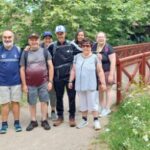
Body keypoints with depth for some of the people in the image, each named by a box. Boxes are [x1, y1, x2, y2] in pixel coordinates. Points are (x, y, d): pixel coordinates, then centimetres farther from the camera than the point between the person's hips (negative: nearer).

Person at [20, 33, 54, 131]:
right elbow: (22, 70, 4)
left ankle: (44, 120, 17)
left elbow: (50, 67, 0)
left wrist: (50, 81, -5)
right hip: (30, 84, 1)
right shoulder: (25, 53, 2)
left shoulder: (45, 52, 1)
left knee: (44, 101, 5)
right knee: (32, 103, 8)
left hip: (43, 83, 0)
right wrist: (24, 84, 0)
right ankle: (33, 121, 21)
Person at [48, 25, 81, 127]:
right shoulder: (52, 46, 2)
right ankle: (60, 116, 24)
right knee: (59, 97, 11)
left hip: (70, 75, -1)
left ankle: (72, 117, 18)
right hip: (58, 77, 1)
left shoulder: (71, 45, -1)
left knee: (72, 97, 5)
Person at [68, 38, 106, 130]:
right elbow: (73, 70, 12)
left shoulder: (95, 57, -3)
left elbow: (100, 71, -4)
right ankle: (84, 120, 25)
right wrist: (71, 81, 8)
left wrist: (103, 83, -8)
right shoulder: (77, 57, 8)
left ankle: (96, 121, 10)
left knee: (93, 103, 0)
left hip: (91, 85, -4)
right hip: (80, 85, 4)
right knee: (83, 103, 13)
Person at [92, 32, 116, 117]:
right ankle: (102, 108, 24)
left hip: (107, 72, -5)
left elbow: (113, 62, -15)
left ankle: (107, 109, 15)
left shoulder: (109, 48, -12)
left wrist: (111, 74, -18)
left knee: (108, 90, 4)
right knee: (100, 91, 10)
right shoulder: (94, 47, 5)